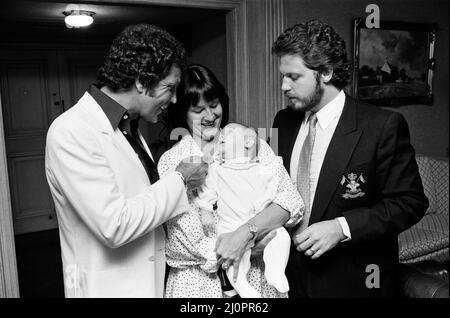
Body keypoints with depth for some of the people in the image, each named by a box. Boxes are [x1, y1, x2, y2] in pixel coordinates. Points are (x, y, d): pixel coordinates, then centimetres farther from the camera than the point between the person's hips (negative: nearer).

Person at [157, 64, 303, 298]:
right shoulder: (170, 161, -6)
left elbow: (291, 201, -10)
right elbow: (184, 242, -11)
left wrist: (245, 233, -24)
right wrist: (256, 241, -16)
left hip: (257, 277, 2)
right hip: (198, 283, -1)